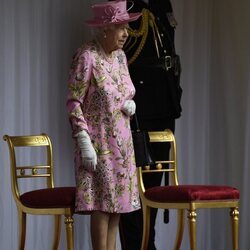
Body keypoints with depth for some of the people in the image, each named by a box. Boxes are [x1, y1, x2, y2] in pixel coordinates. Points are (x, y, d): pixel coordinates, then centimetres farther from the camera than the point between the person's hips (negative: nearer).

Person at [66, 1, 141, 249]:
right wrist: (84, 143, -20)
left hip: (121, 140, 7)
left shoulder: (120, 55, 8)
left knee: (118, 200, 8)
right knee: (102, 201, -8)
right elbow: (73, 102, -15)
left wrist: (130, 105, -2)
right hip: (98, 141, -7)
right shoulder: (86, 56, -15)